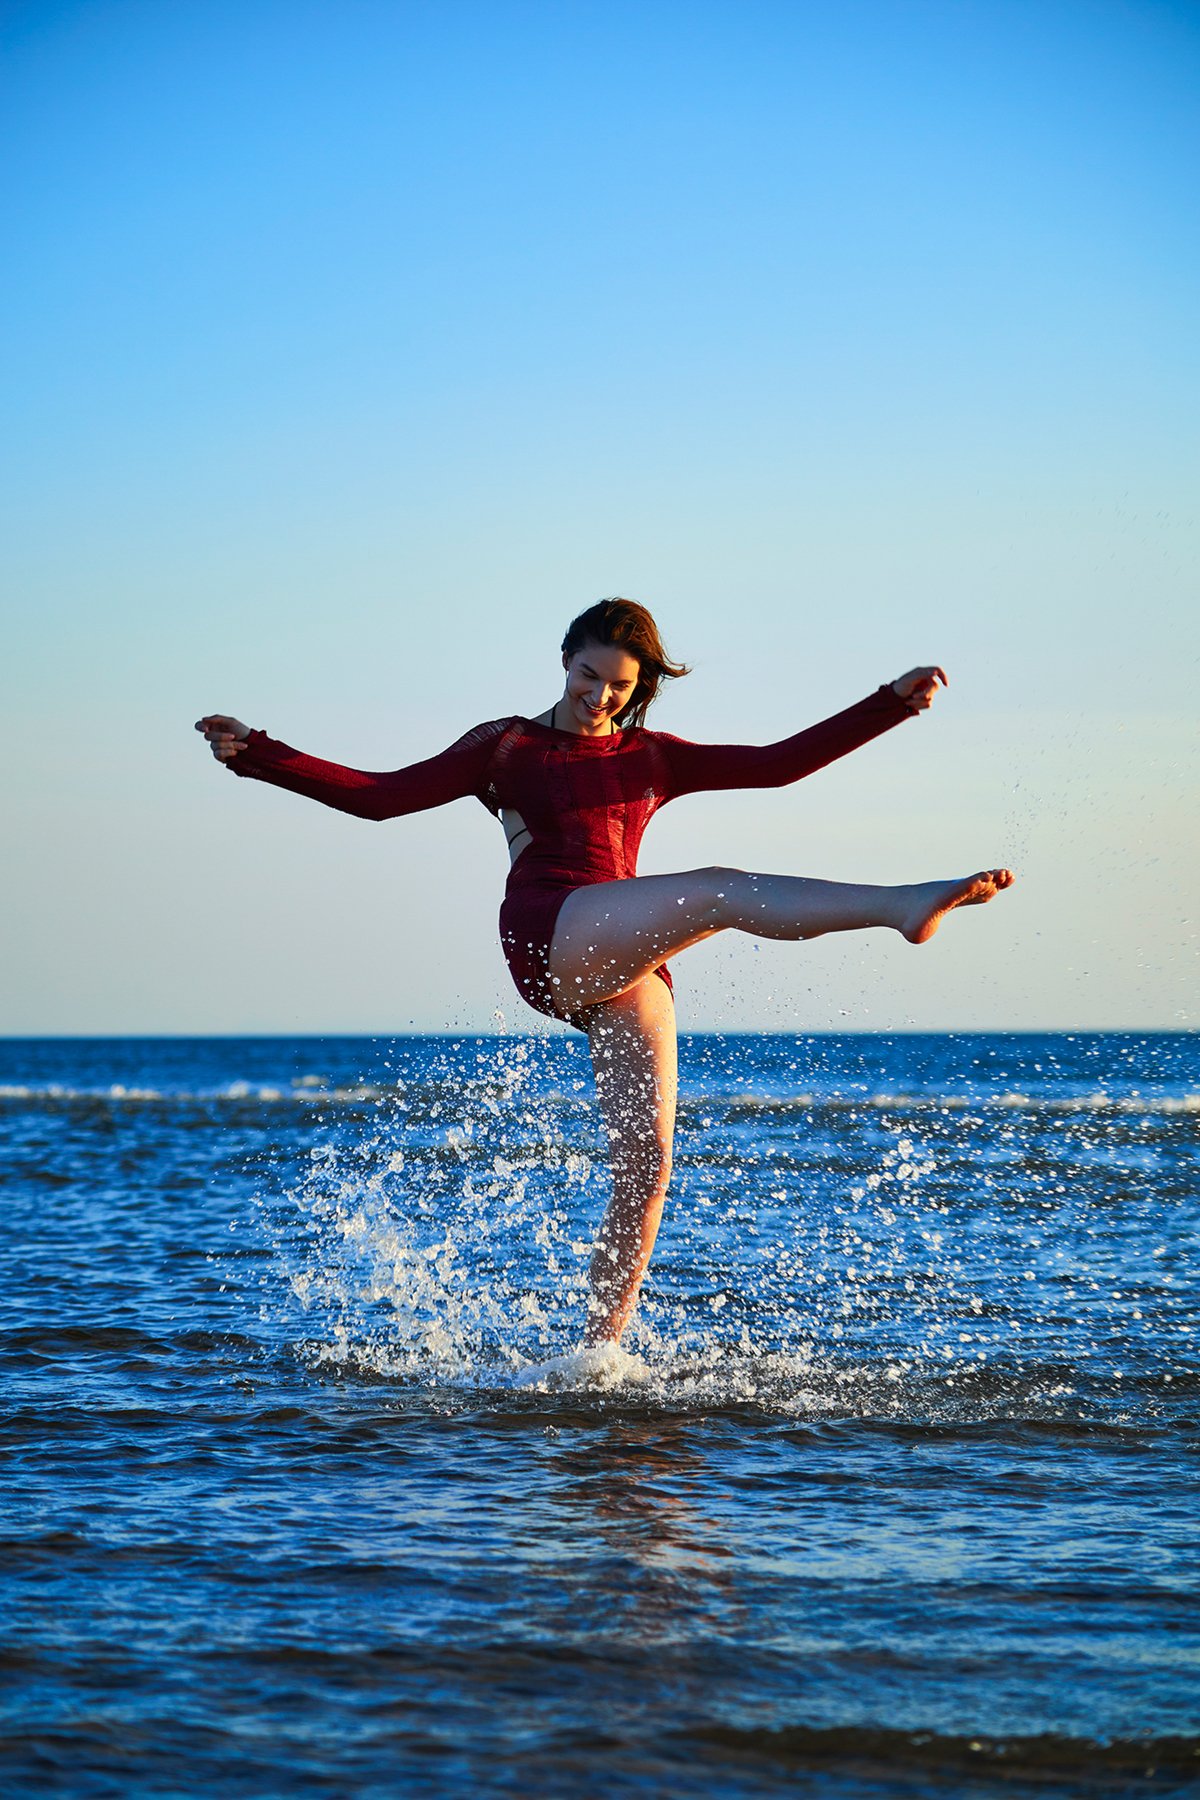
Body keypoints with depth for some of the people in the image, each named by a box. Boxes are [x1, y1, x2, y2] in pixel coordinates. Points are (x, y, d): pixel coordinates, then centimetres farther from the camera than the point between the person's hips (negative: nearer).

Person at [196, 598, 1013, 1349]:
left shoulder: (650, 759, 24)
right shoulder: (508, 748, 17)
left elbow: (778, 763, 19)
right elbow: (380, 795, 12)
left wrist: (892, 703, 12)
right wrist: (259, 755, 2)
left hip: (628, 973, 5)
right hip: (548, 937, -5)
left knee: (646, 1170, -6)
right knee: (719, 890, -28)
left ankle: (596, 1356, -2)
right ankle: (905, 906, -45)